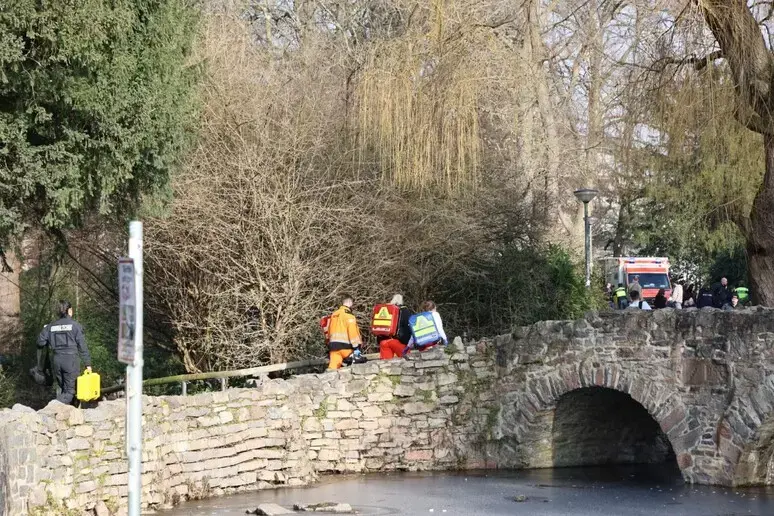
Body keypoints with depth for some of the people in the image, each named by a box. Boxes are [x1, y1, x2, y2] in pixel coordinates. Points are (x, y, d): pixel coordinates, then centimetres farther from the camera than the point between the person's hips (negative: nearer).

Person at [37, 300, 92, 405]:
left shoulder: (51, 326, 5)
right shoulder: (75, 326, -6)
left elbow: (40, 342, 3)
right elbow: (82, 347, -6)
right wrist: (88, 364, 0)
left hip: (57, 360, 4)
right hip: (71, 360, -4)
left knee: (60, 388, 18)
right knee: (70, 390, -1)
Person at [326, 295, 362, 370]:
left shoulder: (334, 315, 19)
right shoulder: (348, 315, -5)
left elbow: (329, 331, 22)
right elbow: (353, 331, -12)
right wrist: (356, 347, -14)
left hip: (333, 345, 6)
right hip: (345, 346, -6)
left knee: (333, 367, -3)